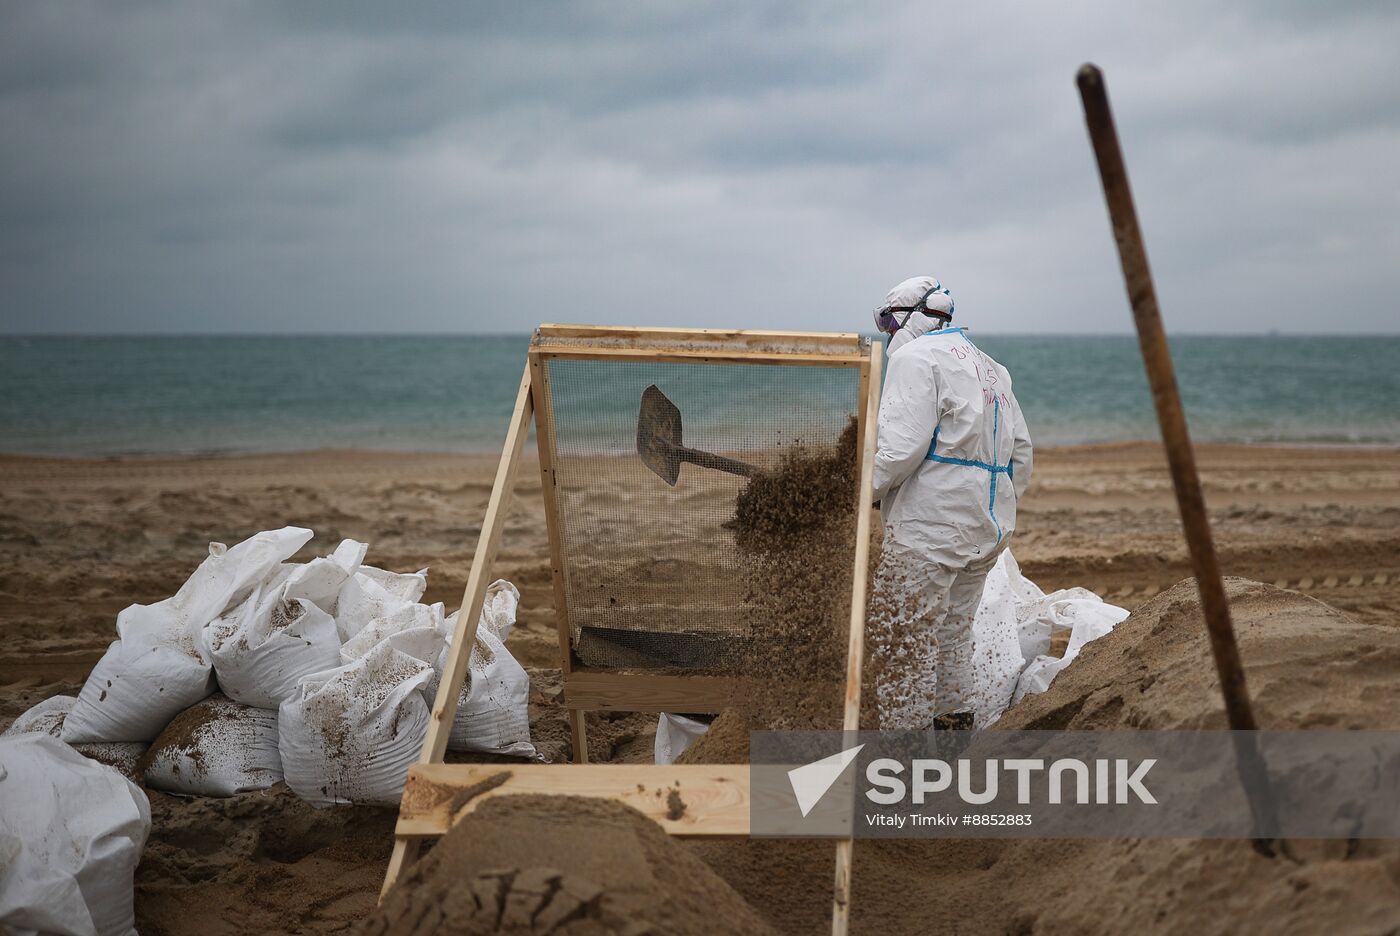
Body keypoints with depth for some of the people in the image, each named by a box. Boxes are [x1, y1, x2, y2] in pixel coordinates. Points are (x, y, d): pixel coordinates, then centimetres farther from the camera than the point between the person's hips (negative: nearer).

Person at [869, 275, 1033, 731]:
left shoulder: (915, 357, -6)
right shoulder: (991, 369, 21)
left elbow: (902, 446, -18)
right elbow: (1021, 450, 21)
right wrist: (1002, 507, 28)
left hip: (930, 526, -9)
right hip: (989, 529, 9)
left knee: (903, 639, -5)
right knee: (954, 628, 19)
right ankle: (954, 719, 25)